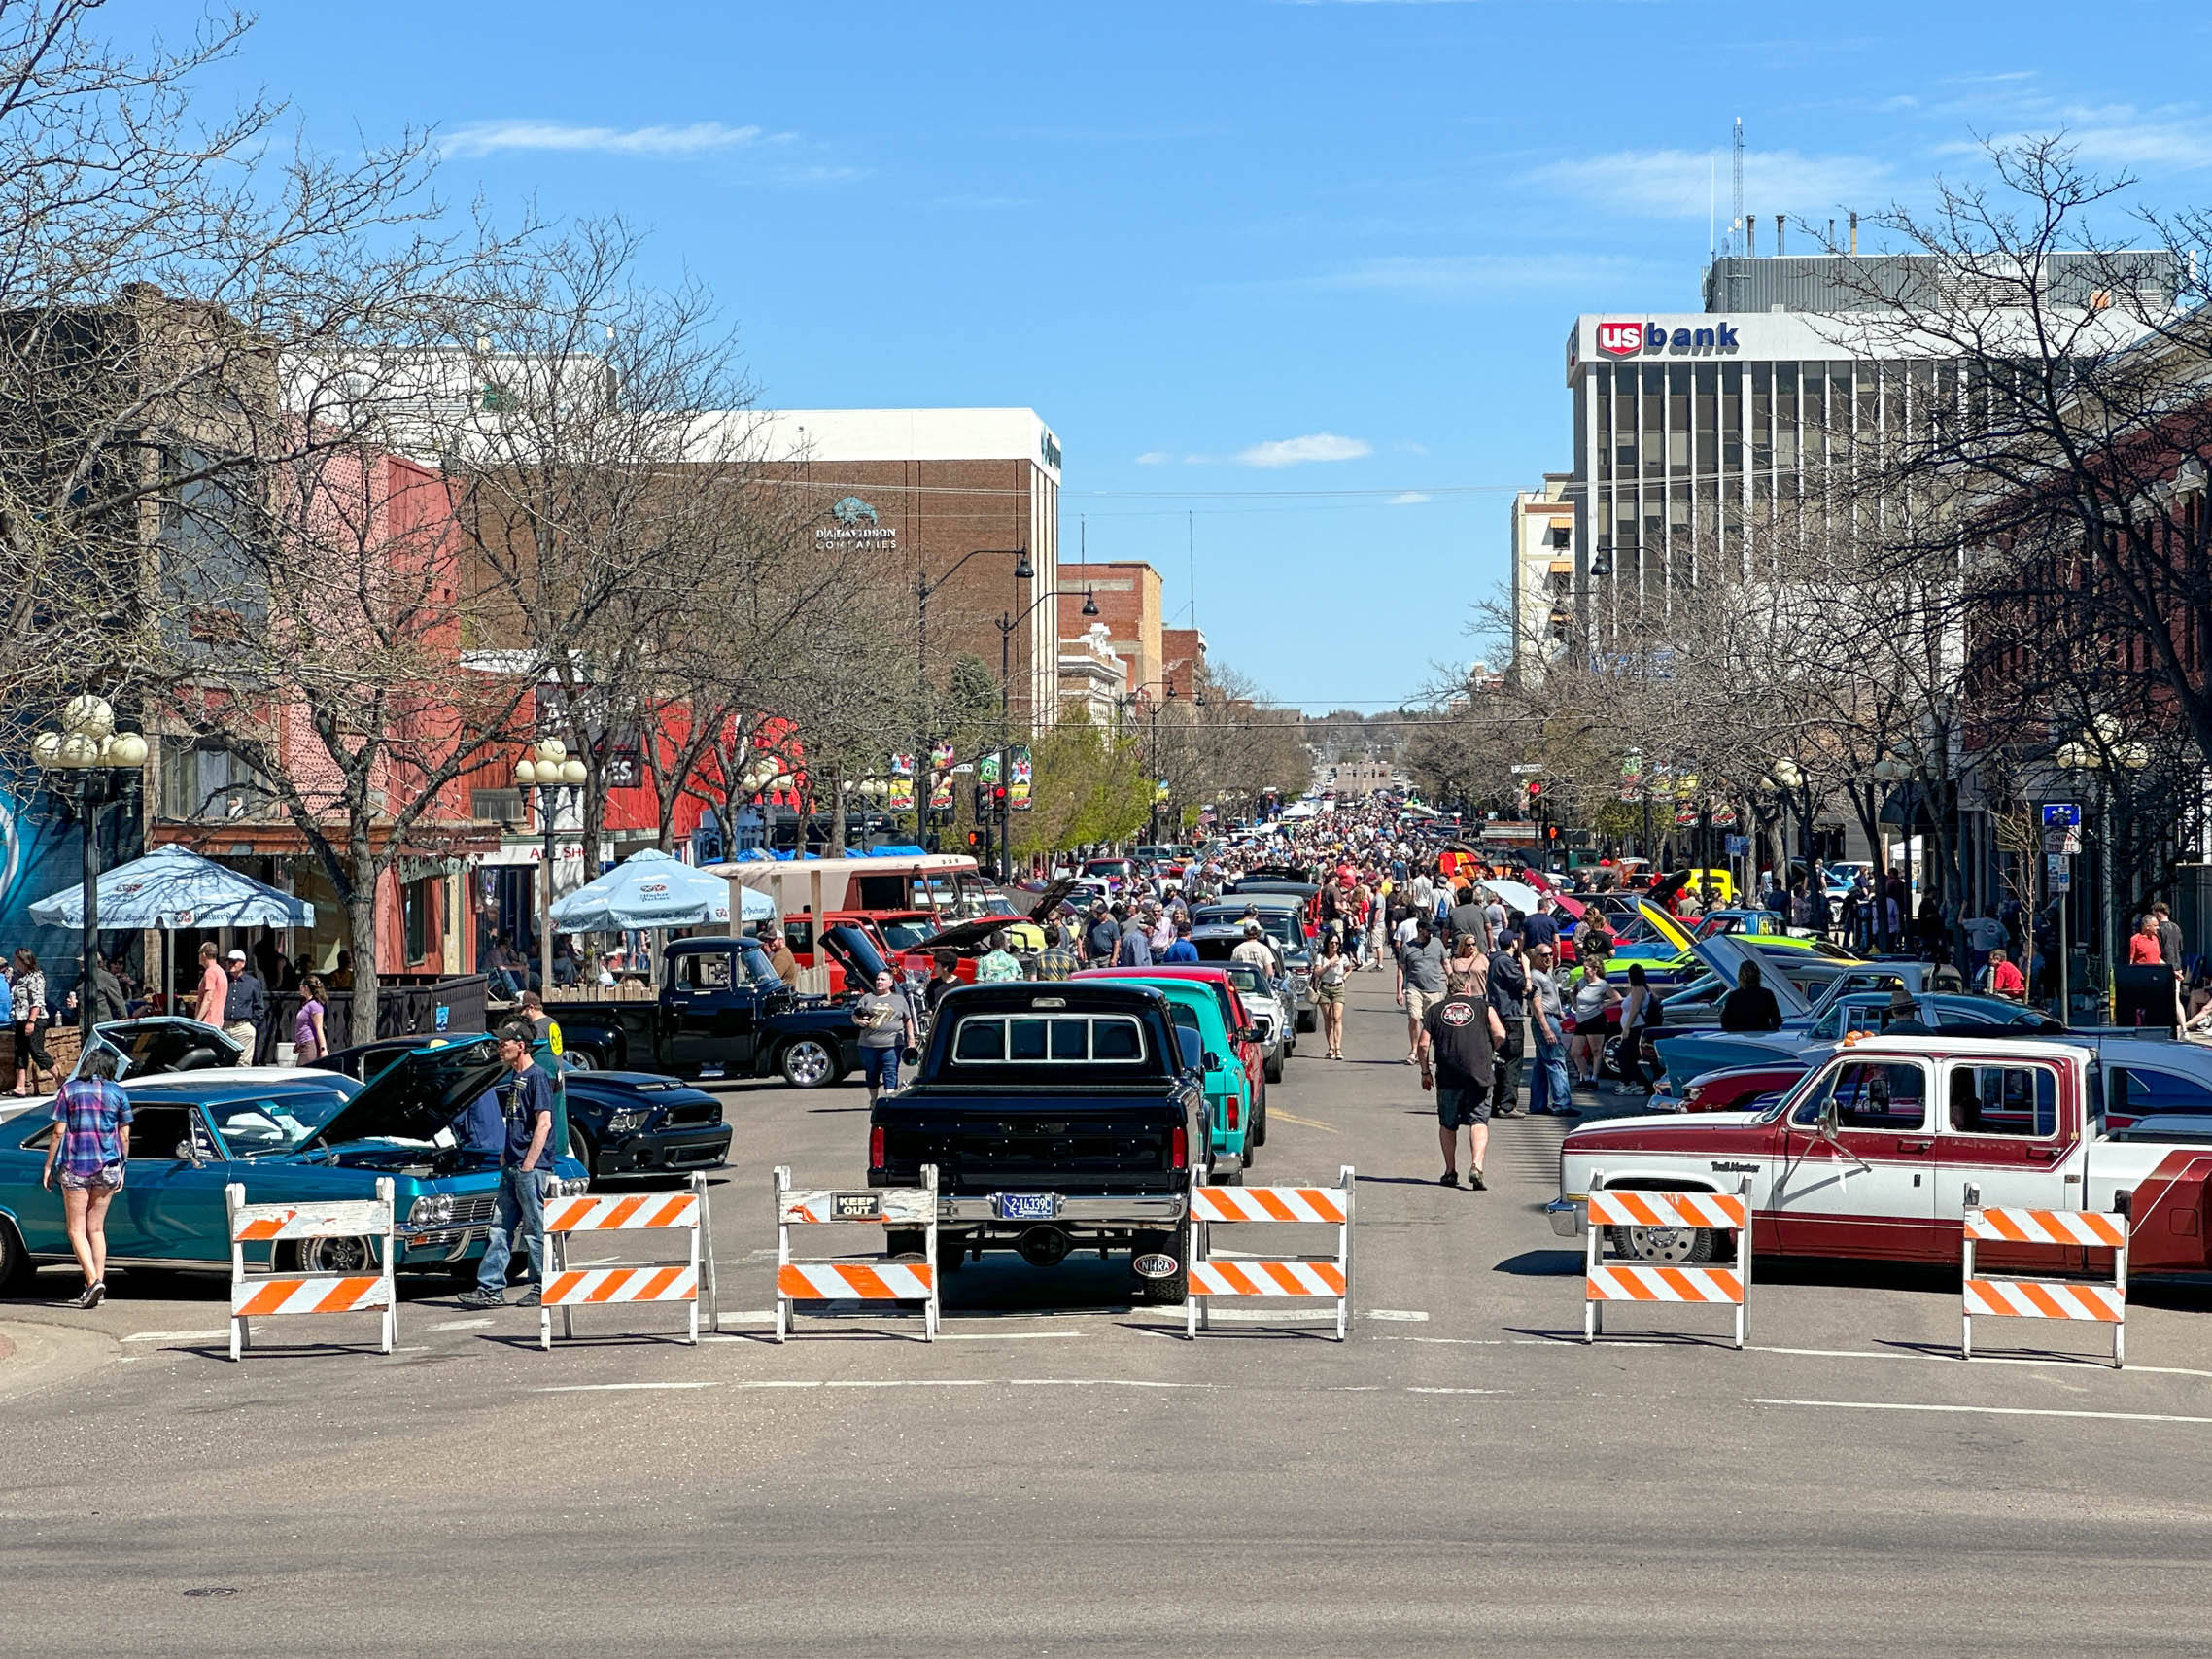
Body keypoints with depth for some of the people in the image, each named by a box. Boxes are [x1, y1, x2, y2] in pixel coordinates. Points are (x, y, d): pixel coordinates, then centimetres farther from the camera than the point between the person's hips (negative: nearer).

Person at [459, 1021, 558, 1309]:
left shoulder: (536, 1076, -11)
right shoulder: (513, 1078, 16)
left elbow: (544, 1123, -17)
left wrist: (529, 1164, -18)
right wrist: (505, 1157, 17)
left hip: (532, 1168, -9)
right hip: (511, 1167, 9)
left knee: (534, 1229, -2)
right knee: (500, 1228, 6)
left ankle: (542, 1289, 6)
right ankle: (491, 1289, 5)